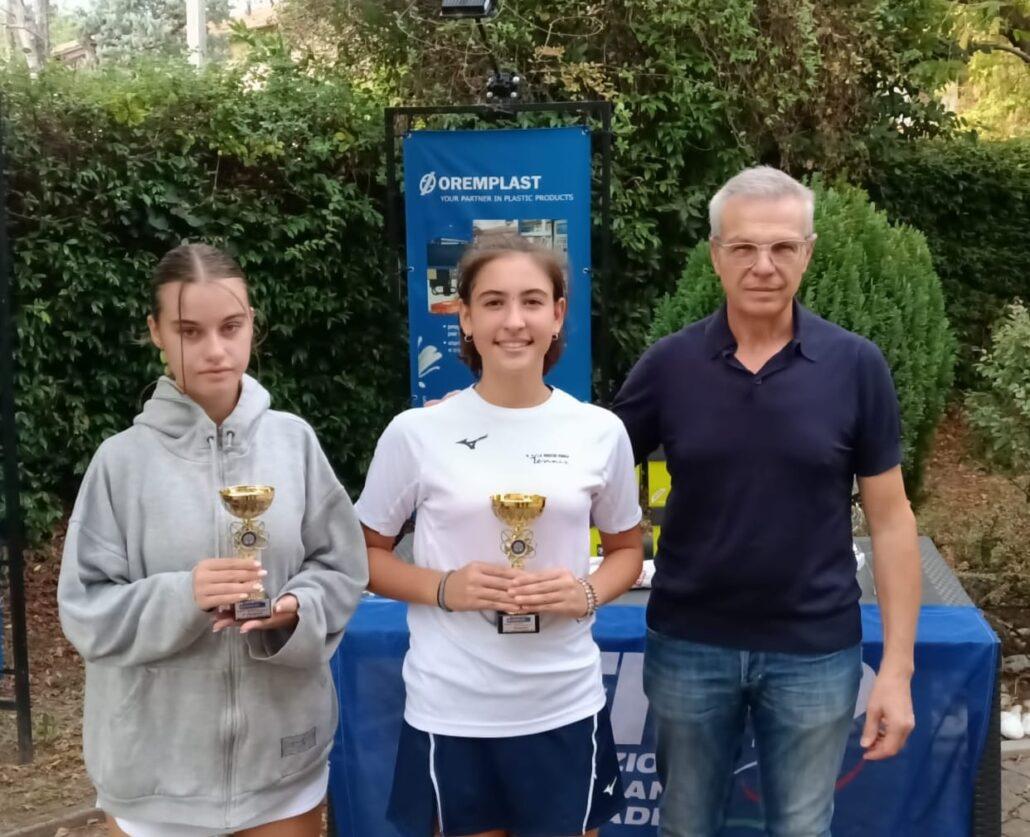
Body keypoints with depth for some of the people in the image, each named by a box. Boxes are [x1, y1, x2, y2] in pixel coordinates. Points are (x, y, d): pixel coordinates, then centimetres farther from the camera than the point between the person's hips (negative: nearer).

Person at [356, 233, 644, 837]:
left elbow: (627, 549, 11)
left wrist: (588, 593, -9)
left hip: (565, 710, 2)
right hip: (451, 714, -1)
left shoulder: (600, 431, -2)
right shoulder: (417, 433, -7)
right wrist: (442, 588, -14)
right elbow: (366, 553, 3)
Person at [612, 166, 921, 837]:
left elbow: (890, 518, -3)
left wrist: (898, 666, -6)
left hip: (815, 651, -1)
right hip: (688, 645, 1)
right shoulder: (669, 364, -5)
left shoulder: (856, 366, -7)